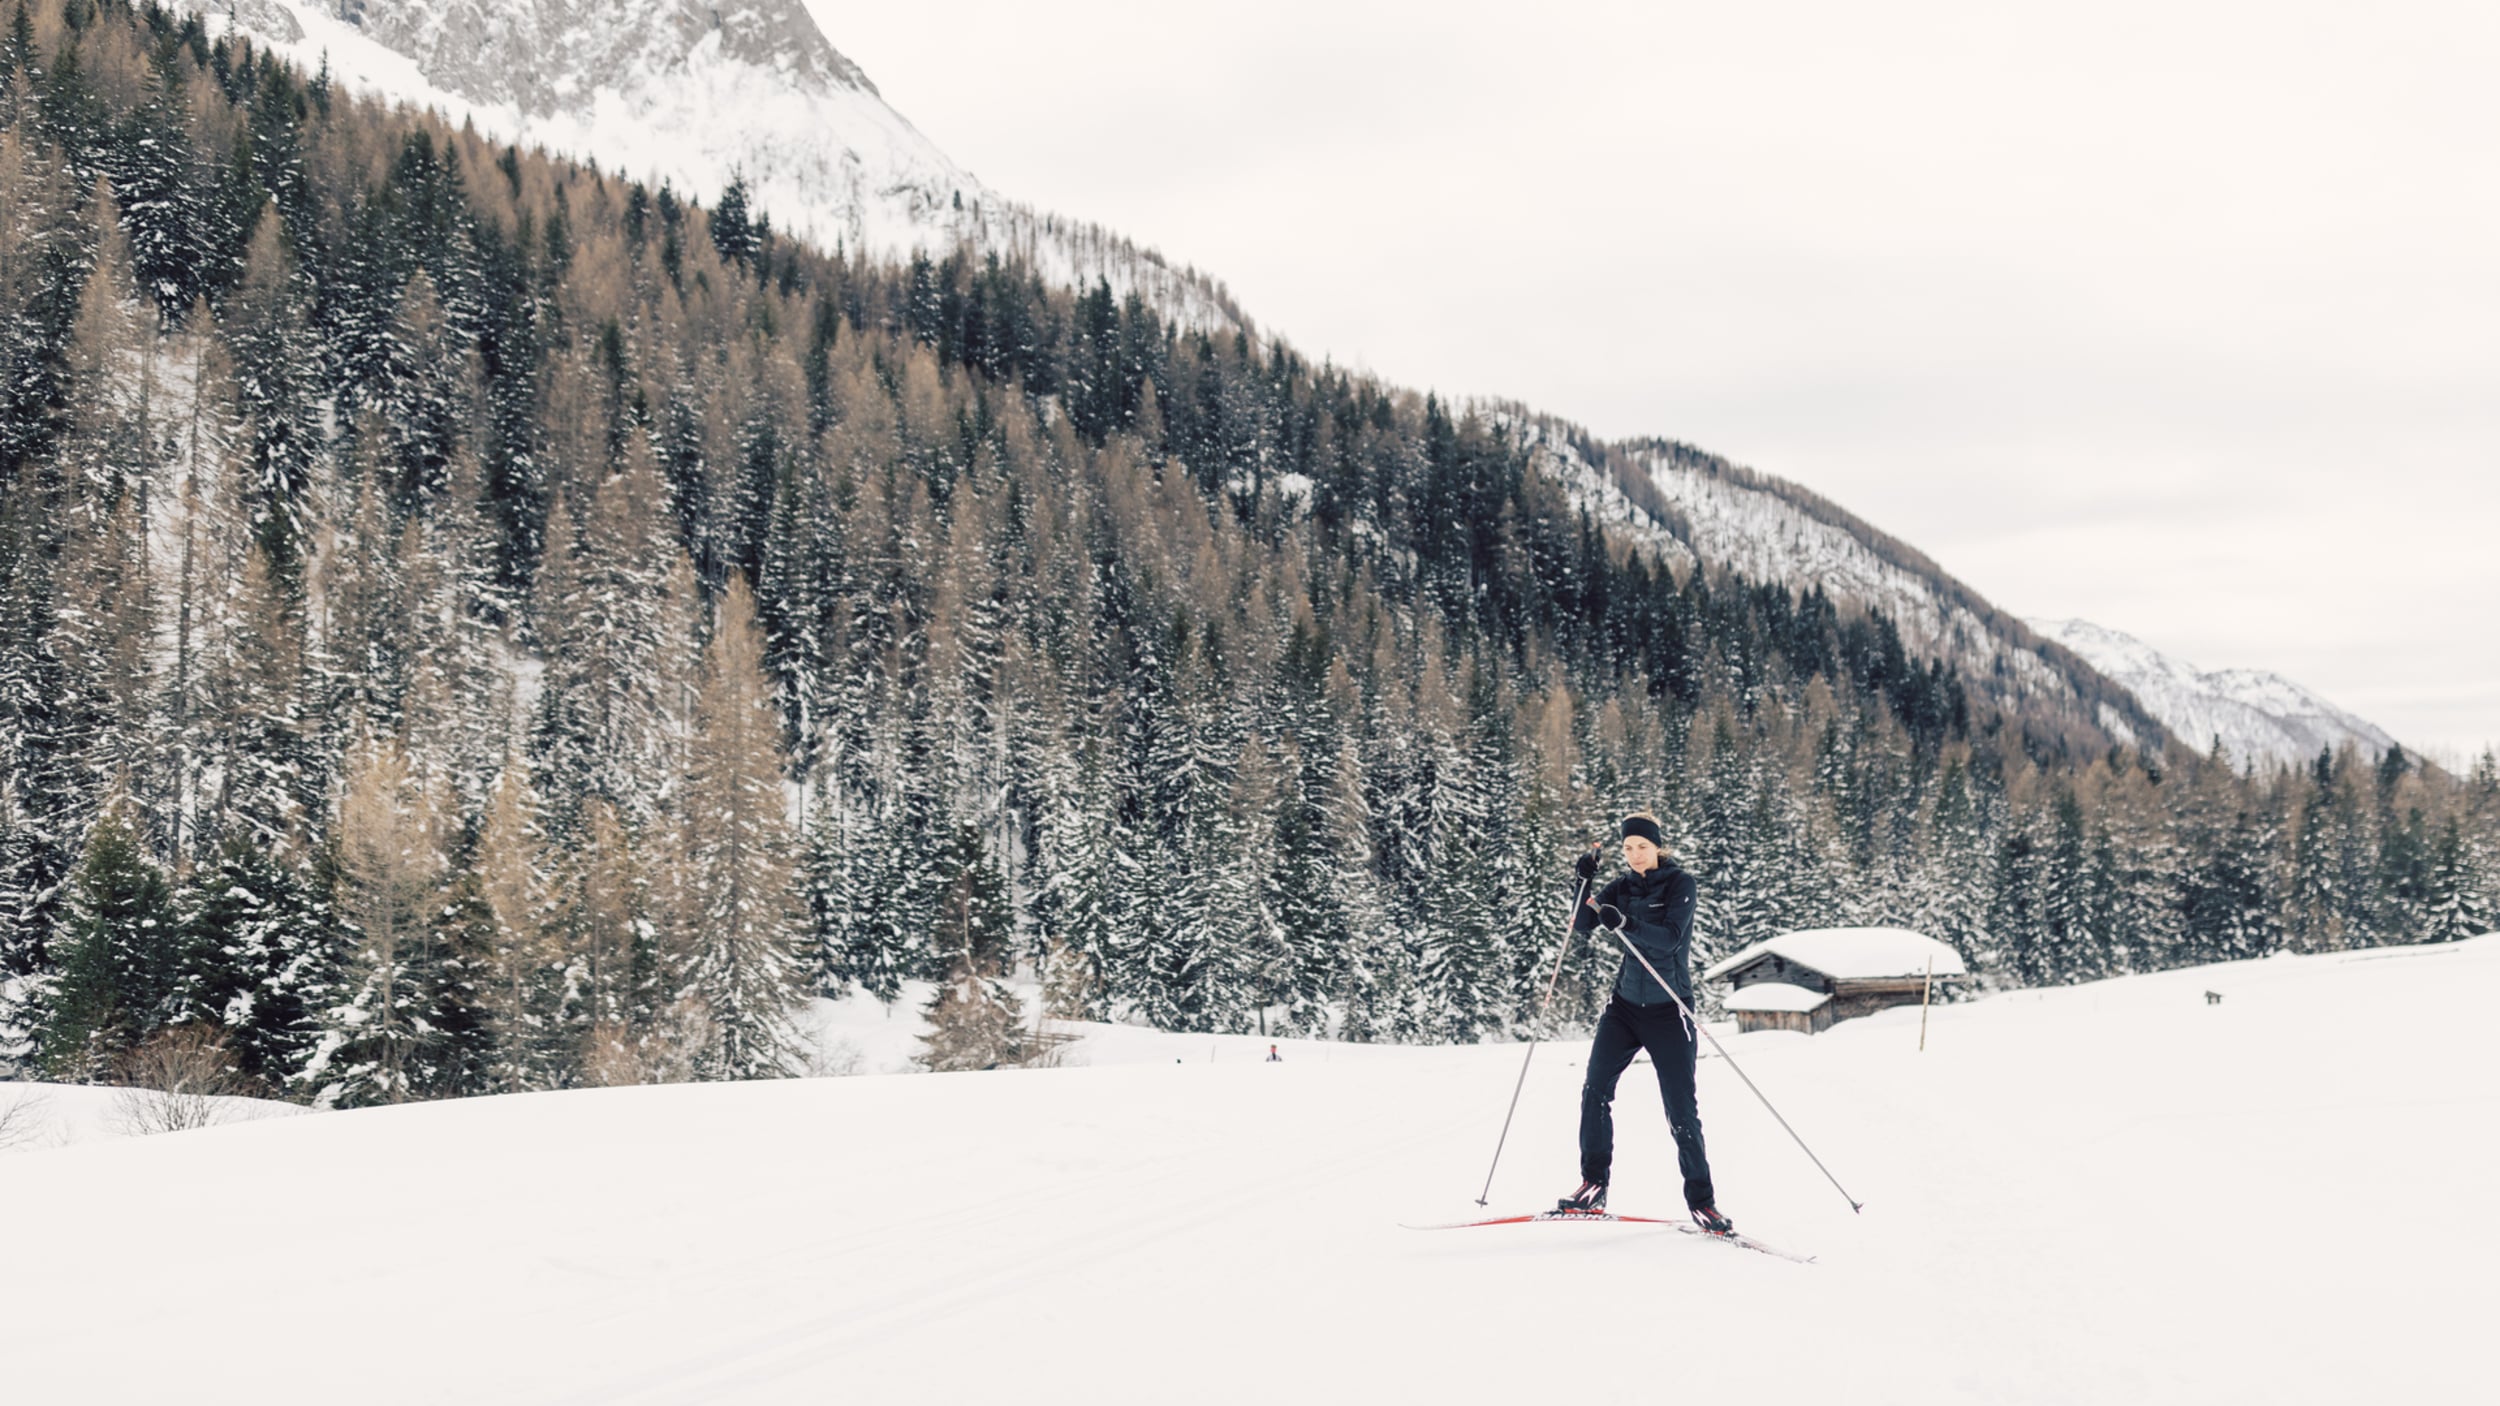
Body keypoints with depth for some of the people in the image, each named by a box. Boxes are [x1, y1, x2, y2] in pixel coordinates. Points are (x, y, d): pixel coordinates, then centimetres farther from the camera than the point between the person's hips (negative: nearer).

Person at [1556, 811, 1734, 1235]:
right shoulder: (1623, 888, 7)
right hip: (1626, 1003, 4)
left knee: (1681, 1110, -5)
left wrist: (1624, 924, -36)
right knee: (1596, 1089, -9)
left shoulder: (1681, 884, -7)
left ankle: (1701, 1200, 6)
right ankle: (1593, 1186, 1)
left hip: (1668, 1009, -4)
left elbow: (1670, 939, -22)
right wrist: (1584, 883, -17)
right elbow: (1581, 925, -2)